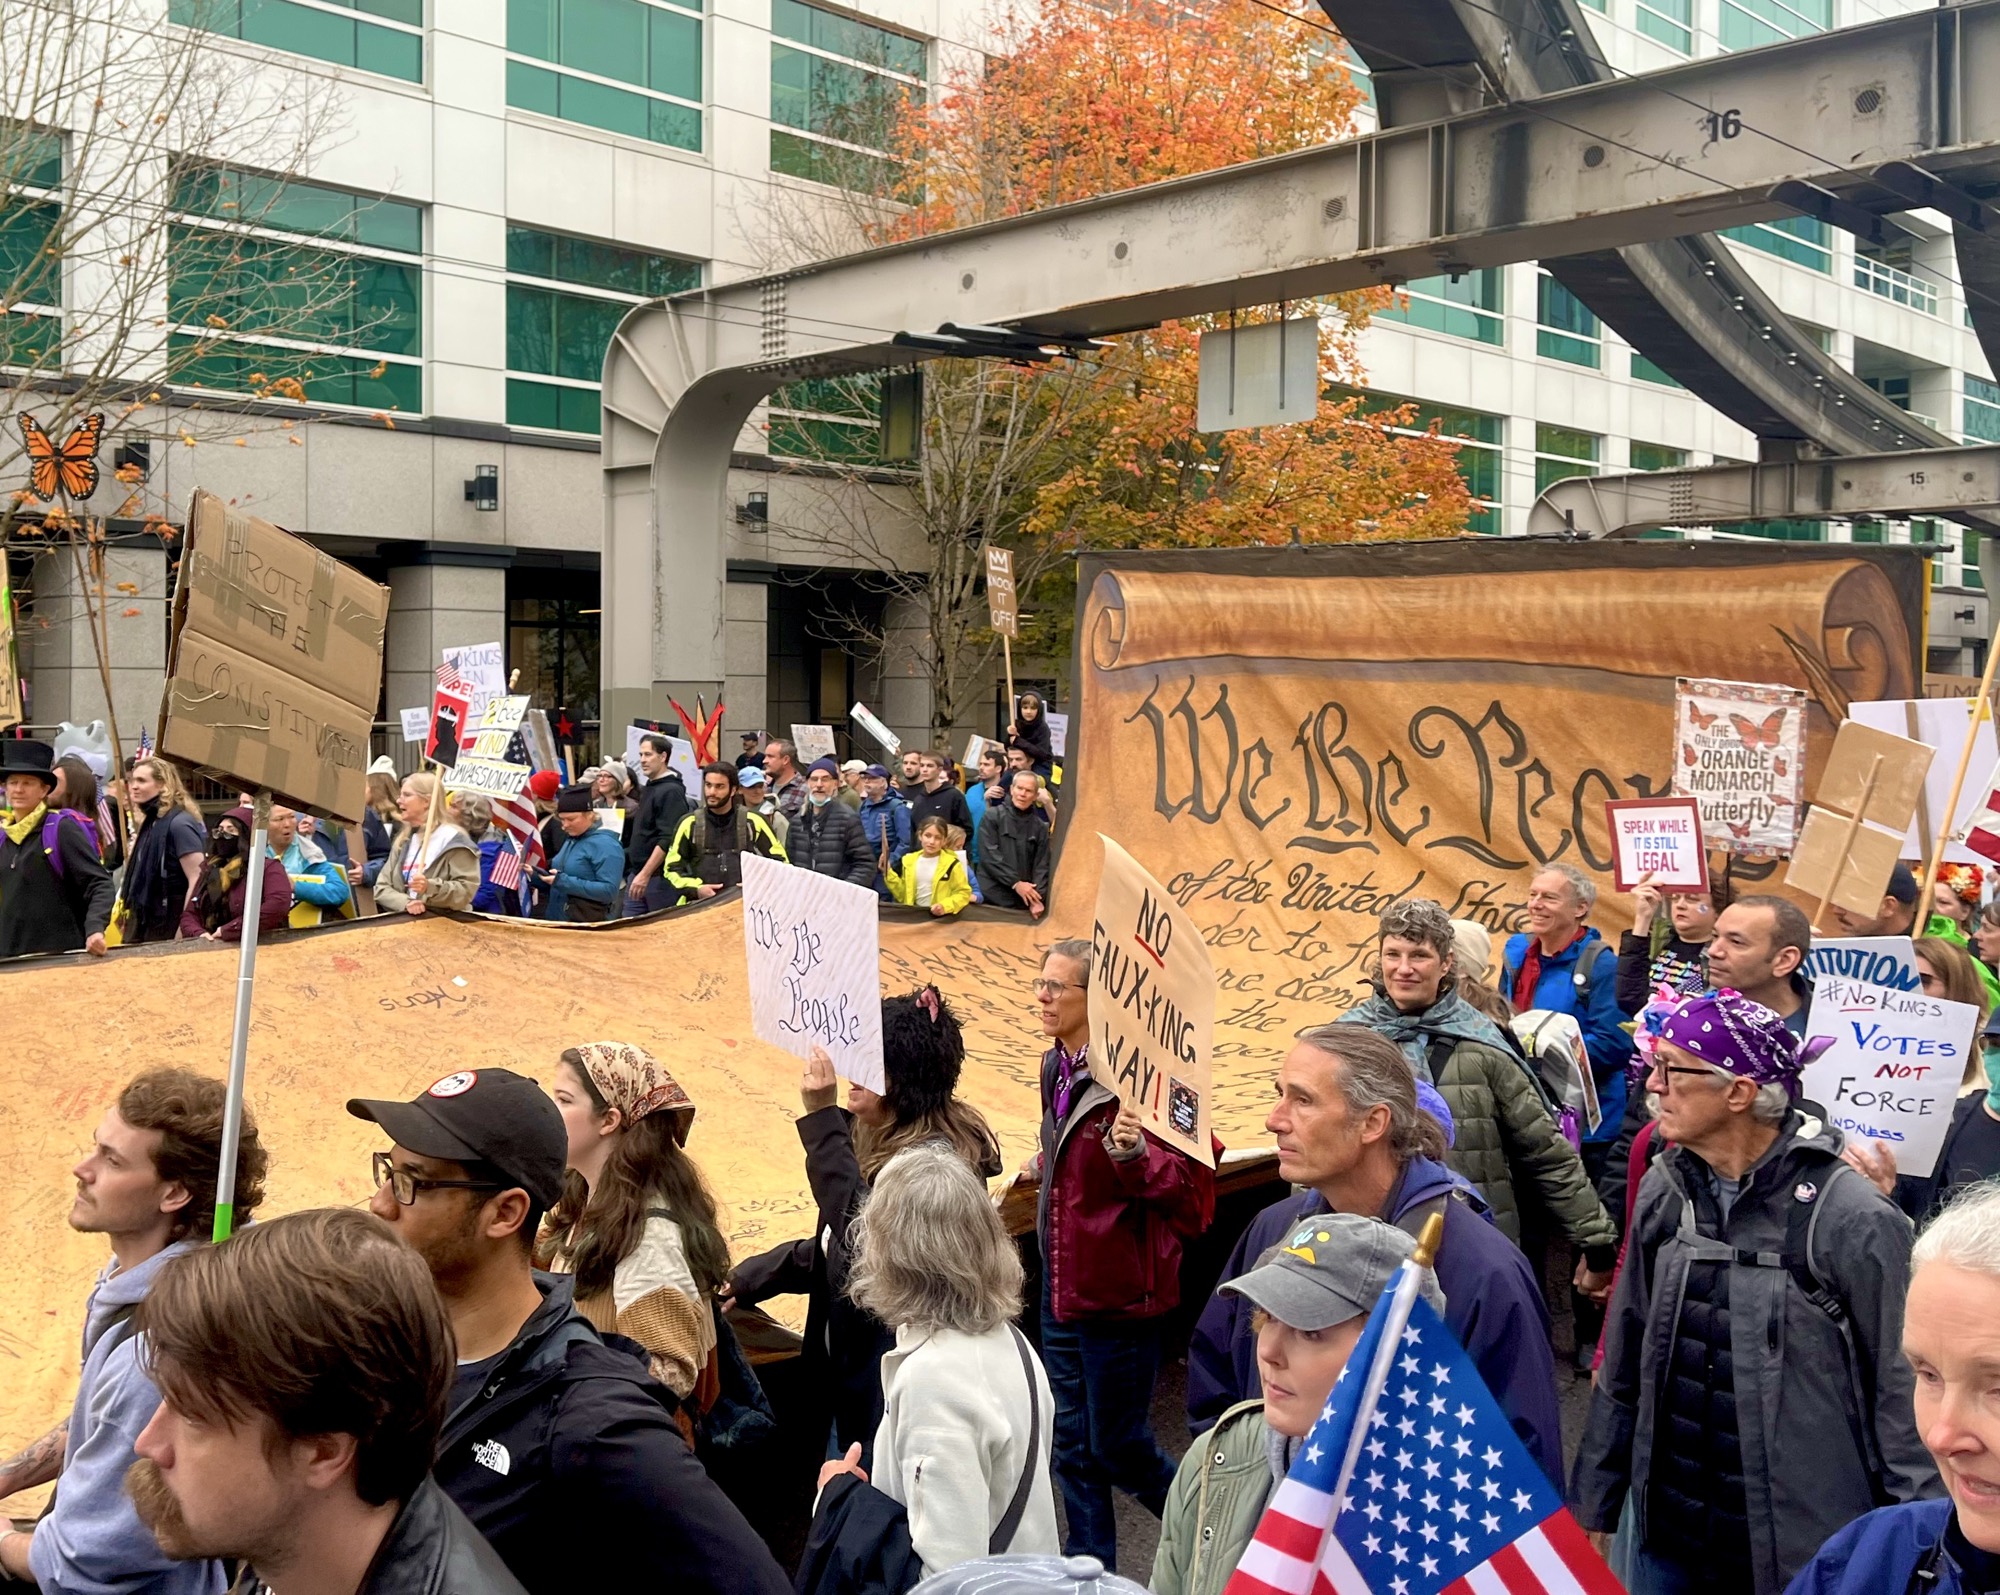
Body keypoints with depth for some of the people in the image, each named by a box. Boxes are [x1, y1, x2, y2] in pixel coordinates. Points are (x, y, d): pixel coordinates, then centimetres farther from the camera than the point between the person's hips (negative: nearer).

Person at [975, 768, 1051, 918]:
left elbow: (1041, 866, 5)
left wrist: (1038, 898, -10)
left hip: (1023, 902, 2)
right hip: (991, 898, -2)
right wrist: (1015, 883, -14)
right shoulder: (992, 817, 1)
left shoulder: (1040, 827, 9)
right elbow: (989, 855, -8)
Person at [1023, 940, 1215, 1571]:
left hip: (1118, 1290, -8)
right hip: (1062, 1282, 8)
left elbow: (1188, 1182, -24)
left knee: (1116, 1445, 5)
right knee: (1072, 1445, 15)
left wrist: (1134, 1154, -39)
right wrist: (1046, 1167, 15)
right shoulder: (1057, 1067, 4)